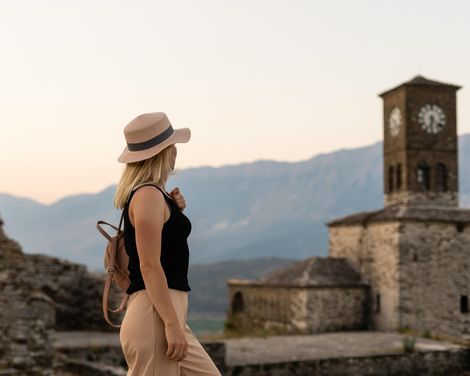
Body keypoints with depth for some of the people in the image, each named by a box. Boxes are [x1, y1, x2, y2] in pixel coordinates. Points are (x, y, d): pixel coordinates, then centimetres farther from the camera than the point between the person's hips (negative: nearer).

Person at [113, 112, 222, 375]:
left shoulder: (147, 194, 16)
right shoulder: (149, 195, -13)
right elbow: (149, 265, -19)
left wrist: (175, 212, 11)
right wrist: (171, 323, -22)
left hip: (170, 311, 10)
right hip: (155, 314, -10)